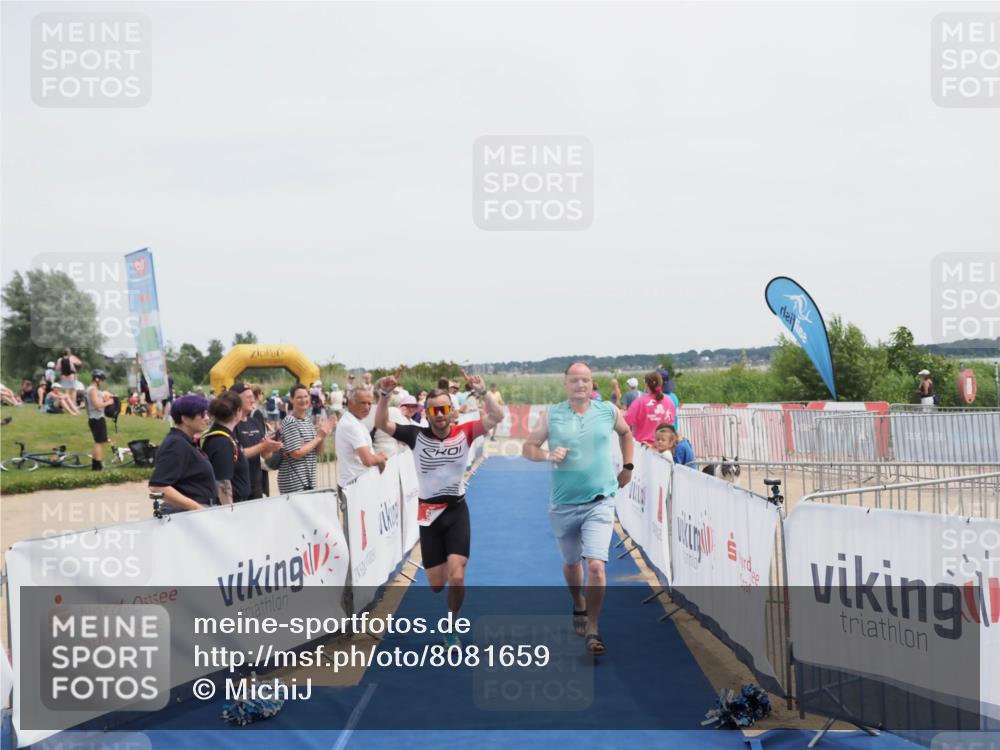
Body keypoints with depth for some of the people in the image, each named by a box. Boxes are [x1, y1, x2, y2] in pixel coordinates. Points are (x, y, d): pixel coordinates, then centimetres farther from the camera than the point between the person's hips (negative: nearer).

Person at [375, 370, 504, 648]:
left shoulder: (464, 433, -6)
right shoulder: (416, 435, -5)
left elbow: (497, 417, -16)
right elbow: (381, 424, -12)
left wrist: (482, 392, -31)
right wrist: (385, 394, -27)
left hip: (457, 511, -1)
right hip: (429, 513, 1)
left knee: (456, 578, -14)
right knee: (436, 583, 6)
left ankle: (451, 628, 11)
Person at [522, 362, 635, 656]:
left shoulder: (608, 411, 1)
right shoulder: (551, 416, -2)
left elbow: (626, 433, 21)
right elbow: (527, 448, 2)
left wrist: (628, 467, 18)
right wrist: (547, 455, -17)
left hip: (600, 503, -1)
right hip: (563, 505, 1)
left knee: (596, 565, -16)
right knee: (571, 563, 18)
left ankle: (592, 631, -6)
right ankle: (579, 608, 46)